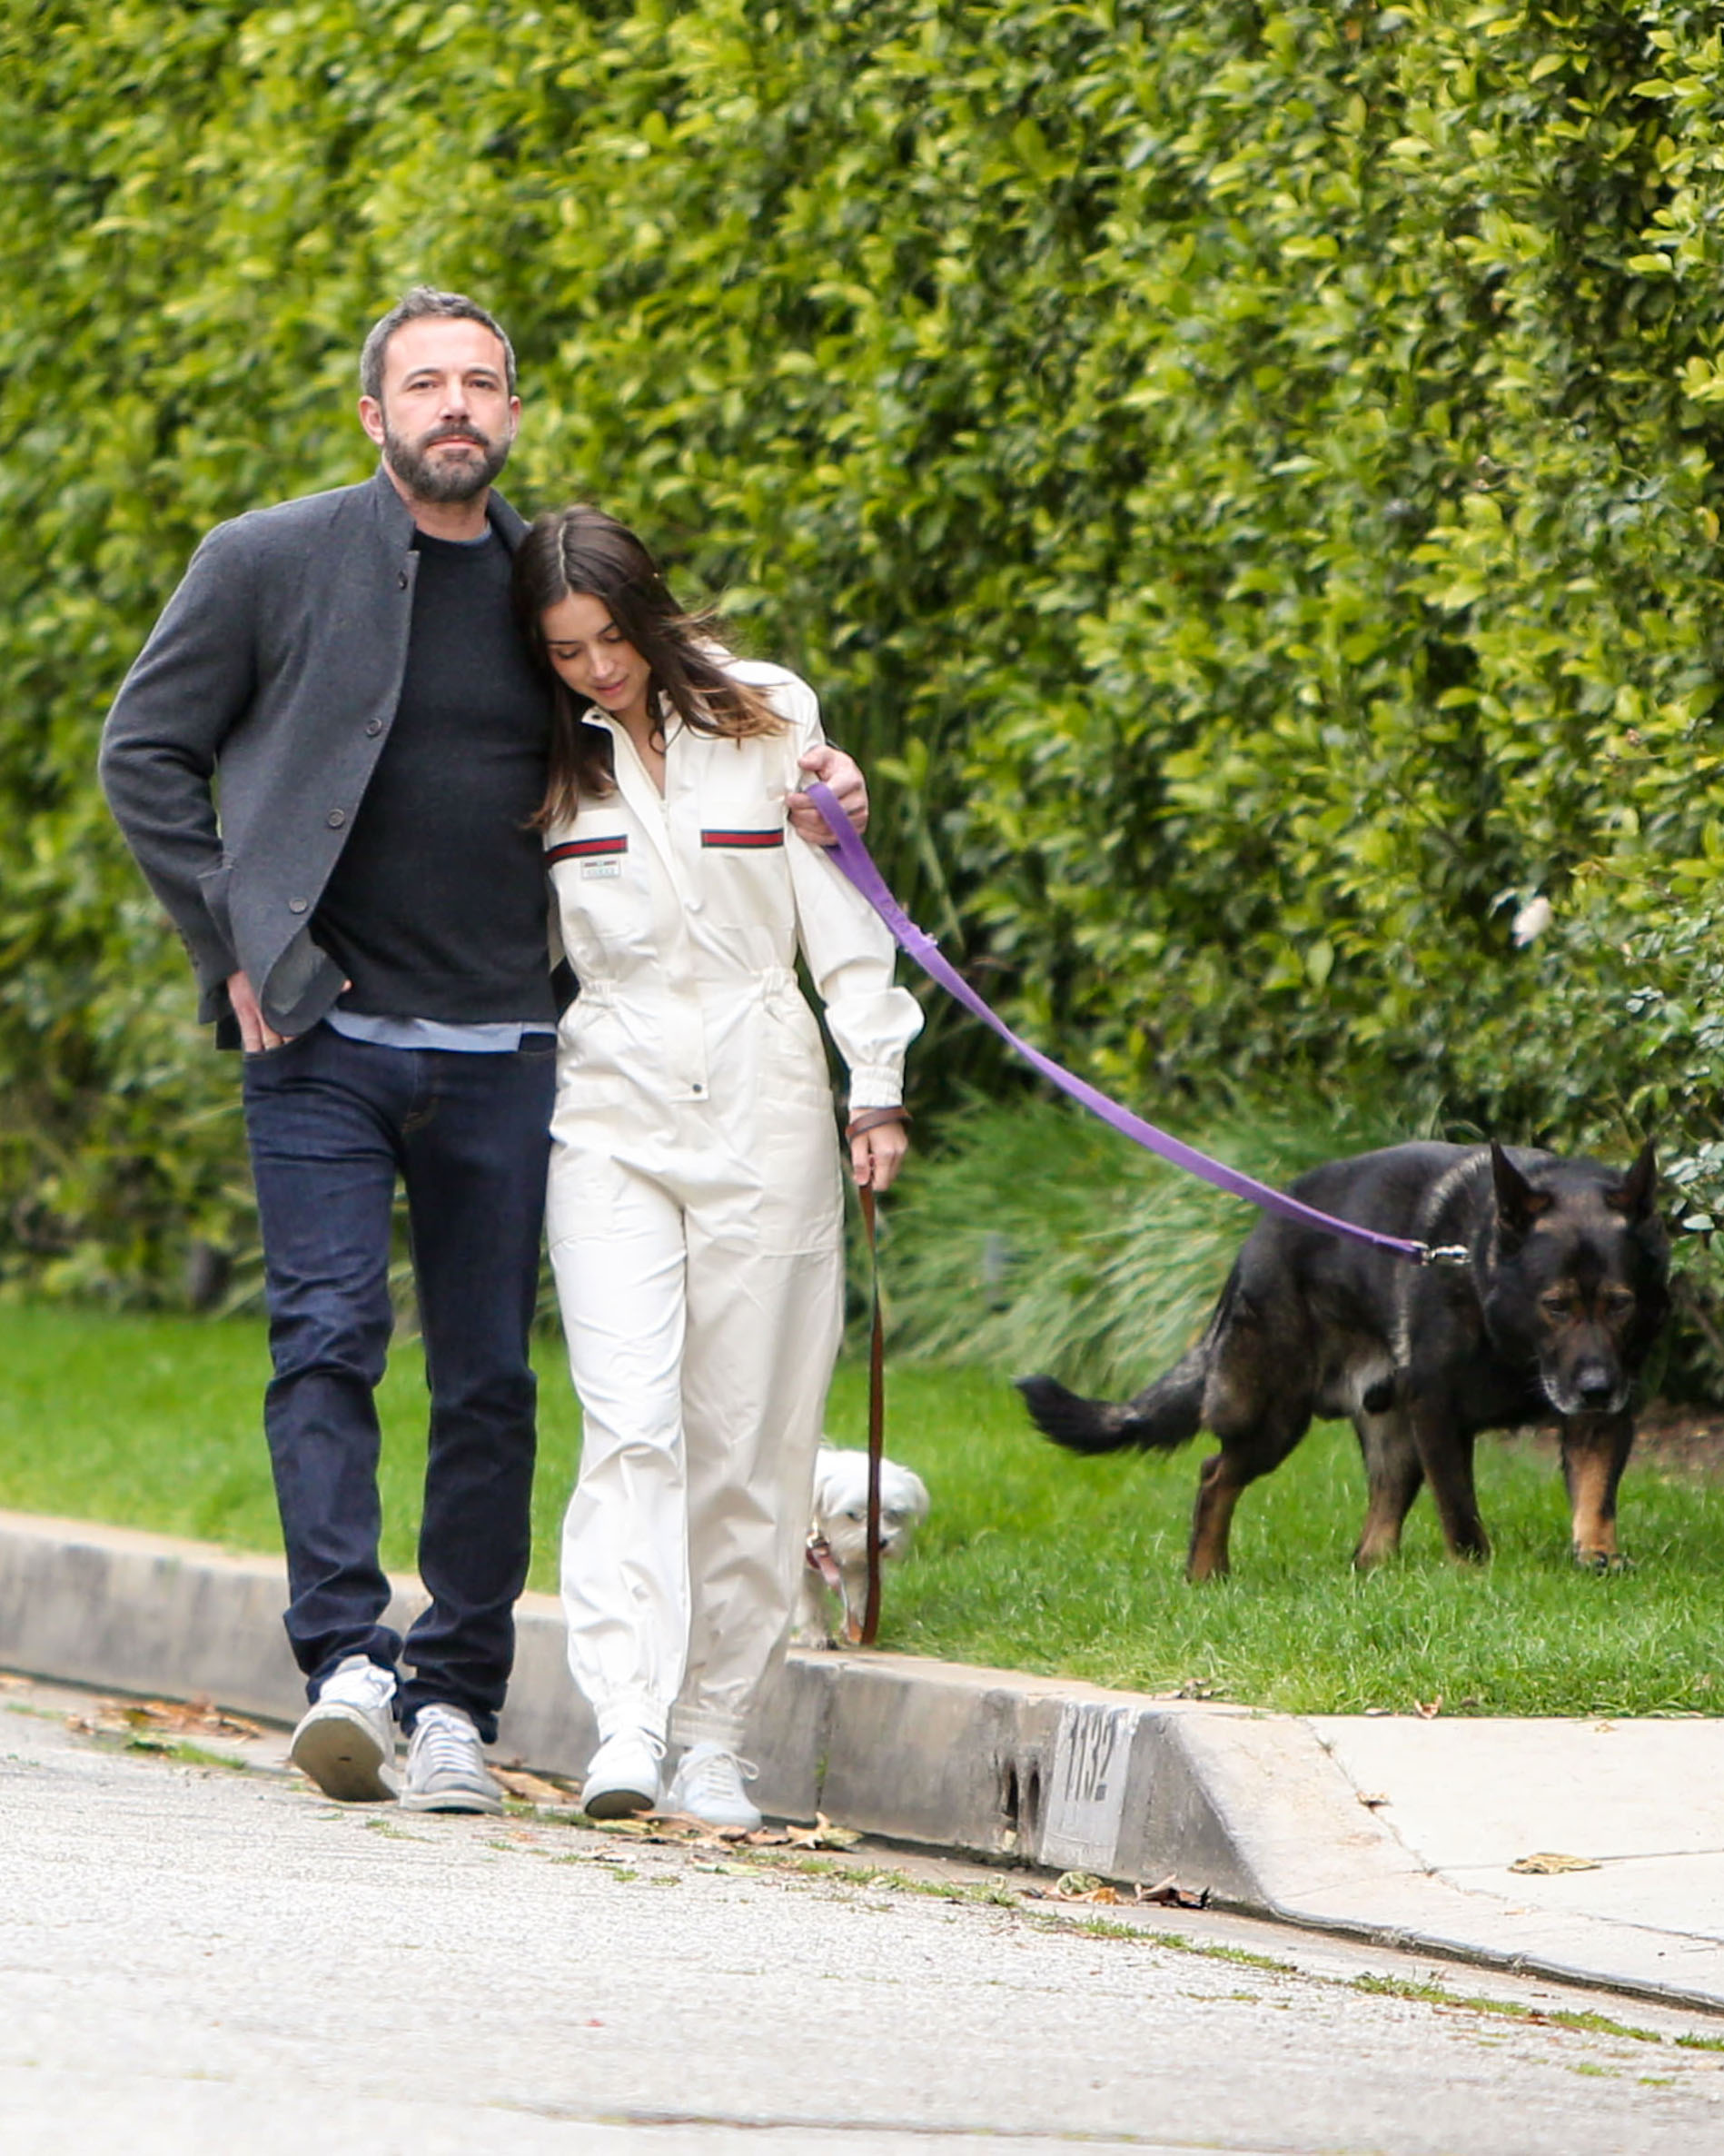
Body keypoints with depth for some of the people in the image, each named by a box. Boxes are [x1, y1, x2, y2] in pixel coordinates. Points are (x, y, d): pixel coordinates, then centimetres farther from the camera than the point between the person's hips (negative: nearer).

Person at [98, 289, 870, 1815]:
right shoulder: (269, 565, 1)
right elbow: (146, 750, 5)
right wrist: (233, 945, -2)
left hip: (501, 1055, 3)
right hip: (321, 1040, -3)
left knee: (489, 1382, 2)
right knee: (329, 1335, -15)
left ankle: (455, 1703, 7)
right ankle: (348, 1662, -21)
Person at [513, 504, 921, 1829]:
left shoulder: (767, 717, 4)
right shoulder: (547, 763, 7)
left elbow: (838, 910, 7)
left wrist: (879, 1087, 3)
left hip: (763, 1112, 0)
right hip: (613, 1120, 0)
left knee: (748, 1440, -1)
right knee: (630, 1421, -14)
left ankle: (717, 1743, 5)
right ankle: (626, 1731, -22)